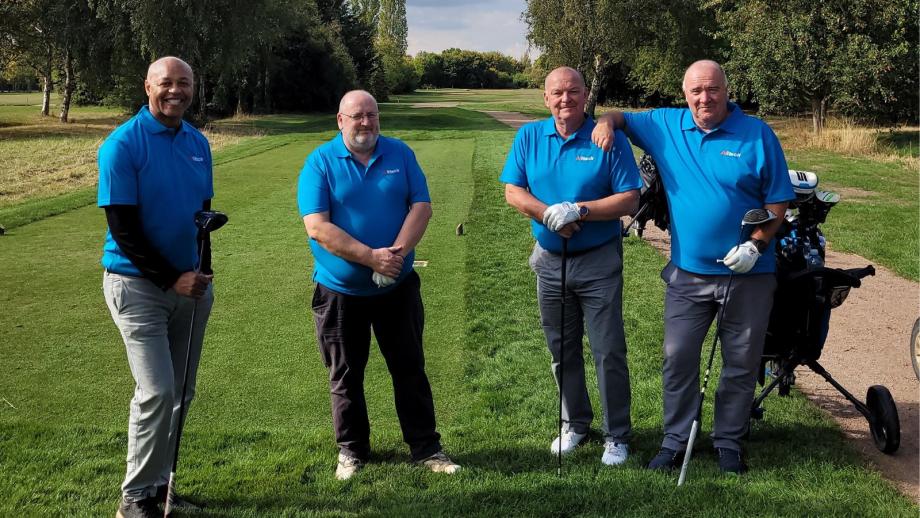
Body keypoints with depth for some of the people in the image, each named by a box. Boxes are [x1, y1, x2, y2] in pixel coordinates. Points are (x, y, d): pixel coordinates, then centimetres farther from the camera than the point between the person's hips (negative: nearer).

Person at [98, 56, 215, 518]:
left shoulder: (198, 143, 7)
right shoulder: (122, 144, -11)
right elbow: (122, 226, -14)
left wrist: (202, 272, 5)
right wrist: (172, 278, -16)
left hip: (190, 284, 6)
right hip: (138, 284, -6)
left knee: (180, 393, 10)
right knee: (158, 392, -12)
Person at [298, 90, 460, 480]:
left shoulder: (400, 154, 2)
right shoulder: (320, 162, -7)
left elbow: (421, 206, -4)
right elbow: (317, 227, -16)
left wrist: (397, 253, -19)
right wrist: (370, 257, -22)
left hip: (398, 286, 2)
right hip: (339, 289, -2)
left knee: (410, 369, 8)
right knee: (345, 375, 9)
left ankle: (425, 447, 18)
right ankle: (351, 450, 24)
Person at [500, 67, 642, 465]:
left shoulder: (609, 138, -8)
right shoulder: (529, 137, 2)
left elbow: (630, 199, -12)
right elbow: (512, 191, -3)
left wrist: (580, 211, -22)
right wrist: (549, 214, -19)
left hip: (599, 262, -4)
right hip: (550, 260, 4)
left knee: (609, 353, 0)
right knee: (561, 351, 15)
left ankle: (617, 436, 12)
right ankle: (574, 423, 32)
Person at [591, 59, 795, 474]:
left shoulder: (757, 135, -4)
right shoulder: (666, 126, 3)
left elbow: (778, 200, -3)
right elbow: (624, 118, 19)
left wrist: (756, 243, -16)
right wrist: (606, 121, -5)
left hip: (748, 275, -1)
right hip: (688, 273, 2)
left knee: (741, 363, 9)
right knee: (678, 360, 4)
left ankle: (729, 441, 25)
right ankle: (675, 441, 18)